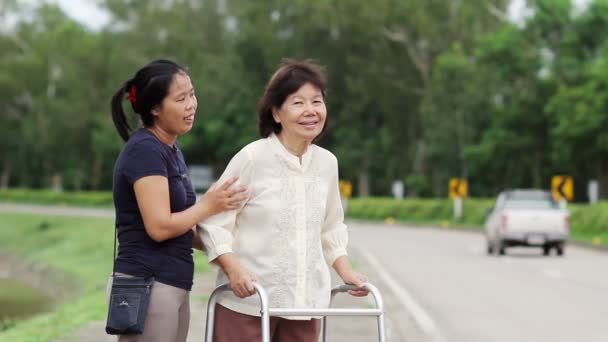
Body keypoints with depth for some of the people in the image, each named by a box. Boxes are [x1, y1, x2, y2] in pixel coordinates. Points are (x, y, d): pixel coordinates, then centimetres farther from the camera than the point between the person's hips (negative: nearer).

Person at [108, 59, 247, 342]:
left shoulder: (170, 148, 16)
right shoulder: (145, 150, -13)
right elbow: (159, 226, -19)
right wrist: (208, 206, -7)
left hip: (173, 286, 9)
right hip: (147, 286, -9)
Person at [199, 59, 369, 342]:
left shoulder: (327, 163, 8)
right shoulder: (252, 158, -9)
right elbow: (214, 221, -6)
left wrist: (345, 270, 9)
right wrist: (233, 268, -19)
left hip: (305, 302, 5)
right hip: (247, 301, -5)